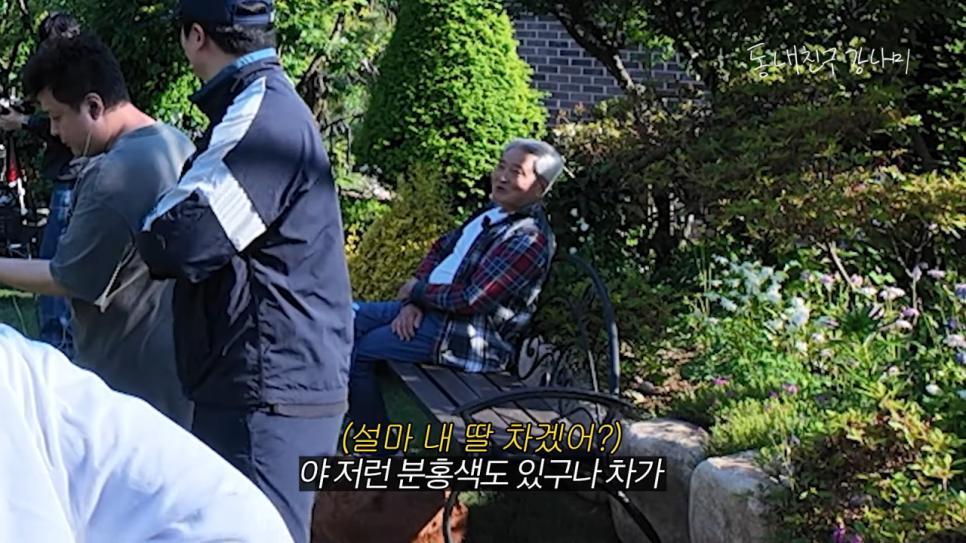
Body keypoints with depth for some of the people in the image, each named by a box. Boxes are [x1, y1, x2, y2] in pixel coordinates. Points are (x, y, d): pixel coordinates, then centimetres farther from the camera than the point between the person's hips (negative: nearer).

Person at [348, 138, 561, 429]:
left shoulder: (530, 239, -21)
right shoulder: (494, 211, 9)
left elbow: (472, 299, -24)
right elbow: (441, 249, 15)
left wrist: (418, 290, -9)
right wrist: (412, 302, -2)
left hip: (466, 334, -10)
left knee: (355, 351, -14)